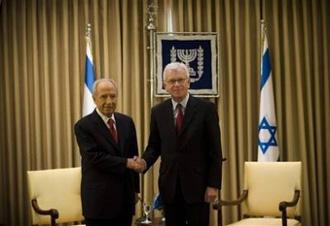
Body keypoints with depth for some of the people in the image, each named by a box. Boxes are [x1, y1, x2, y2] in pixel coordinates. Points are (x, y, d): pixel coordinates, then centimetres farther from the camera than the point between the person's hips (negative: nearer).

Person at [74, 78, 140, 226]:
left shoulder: (127, 122, 8)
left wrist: (135, 189, 12)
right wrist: (126, 163, -18)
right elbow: (94, 158, -18)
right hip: (99, 199, -5)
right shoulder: (83, 126, -8)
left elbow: (133, 155, 13)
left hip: (125, 197, 5)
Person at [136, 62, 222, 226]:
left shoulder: (206, 109, -4)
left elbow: (215, 151, -5)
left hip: (197, 184, -3)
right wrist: (145, 162, -10)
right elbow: (154, 146, 12)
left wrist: (213, 185, -9)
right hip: (169, 185, 3)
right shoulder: (158, 111, 6)